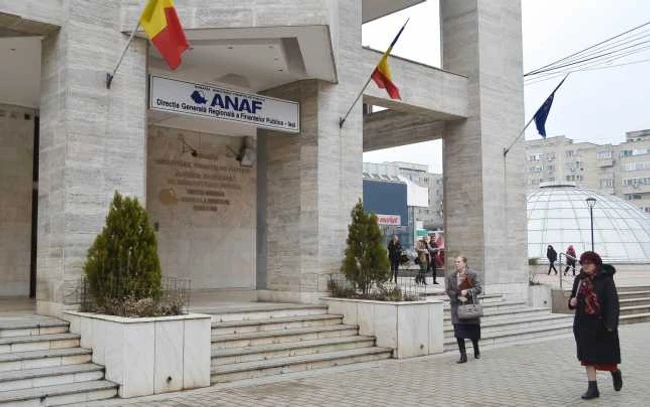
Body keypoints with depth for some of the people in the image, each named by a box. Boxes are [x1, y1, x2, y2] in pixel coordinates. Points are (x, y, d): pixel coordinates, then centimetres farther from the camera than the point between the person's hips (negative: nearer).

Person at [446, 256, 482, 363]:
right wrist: (458, 297, -14)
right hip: (457, 306, 2)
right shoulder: (450, 277, 9)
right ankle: (463, 355, -1)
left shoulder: (473, 274, 1)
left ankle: (476, 351, 33)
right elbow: (449, 291, 2)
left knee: (473, 330, 8)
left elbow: (478, 288, -4)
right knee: (459, 332, -6)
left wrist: (467, 291, -19)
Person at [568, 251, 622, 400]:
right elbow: (574, 297, 16)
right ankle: (592, 388, 10)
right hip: (584, 325, 4)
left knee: (606, 355, 9)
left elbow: (613, 302, -15)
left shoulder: (606, 279, -11)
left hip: (602, 325, -4)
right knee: (588, 357, 4)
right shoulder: (579, 279, 5)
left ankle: (615, 373, 41)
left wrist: (610, 325, -21)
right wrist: (572, 302, -9)